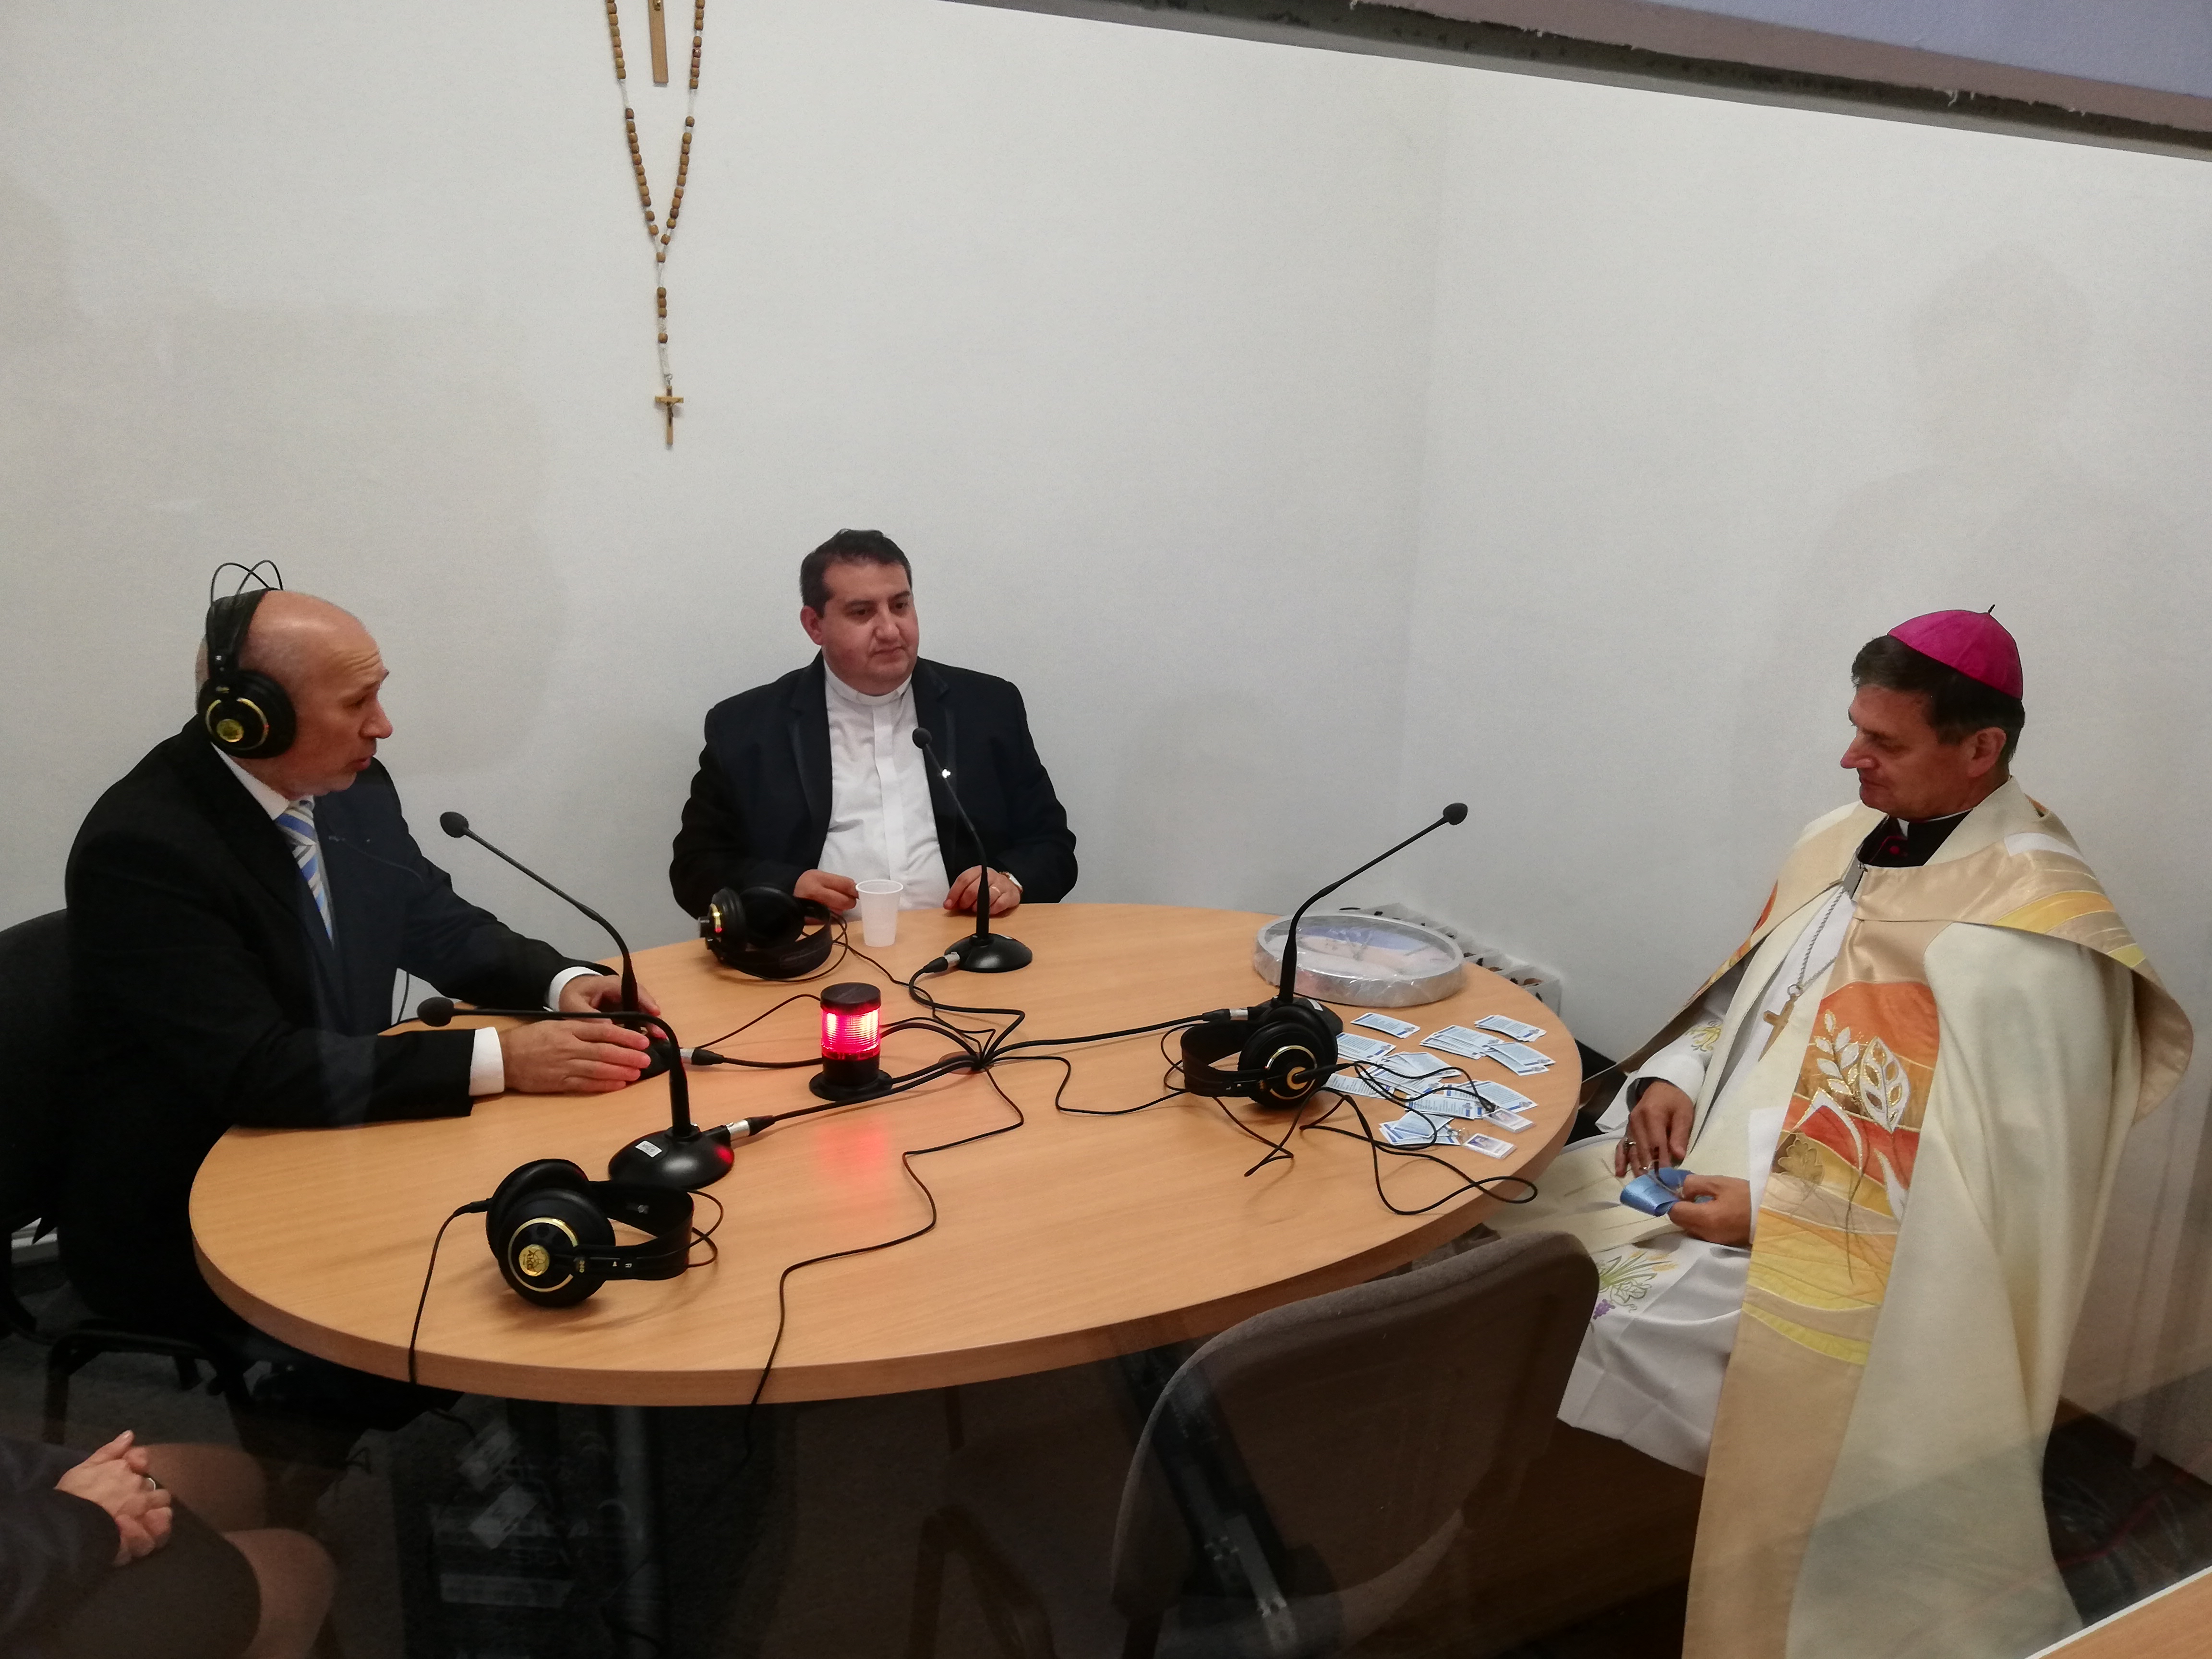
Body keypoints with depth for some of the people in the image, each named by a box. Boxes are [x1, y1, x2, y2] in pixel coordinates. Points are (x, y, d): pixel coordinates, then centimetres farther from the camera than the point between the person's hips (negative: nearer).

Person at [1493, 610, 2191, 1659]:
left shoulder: (2030, 936, -21)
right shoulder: (1843, 842, 4)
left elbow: (1993, 1186, -20)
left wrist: (1770, 1214, -21)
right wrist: (1675, 1077, -3)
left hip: (1864, 1267, -8)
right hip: (1718, 1170, 8)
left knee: (1580, 1340, -19)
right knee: (1495, 1231, -1)